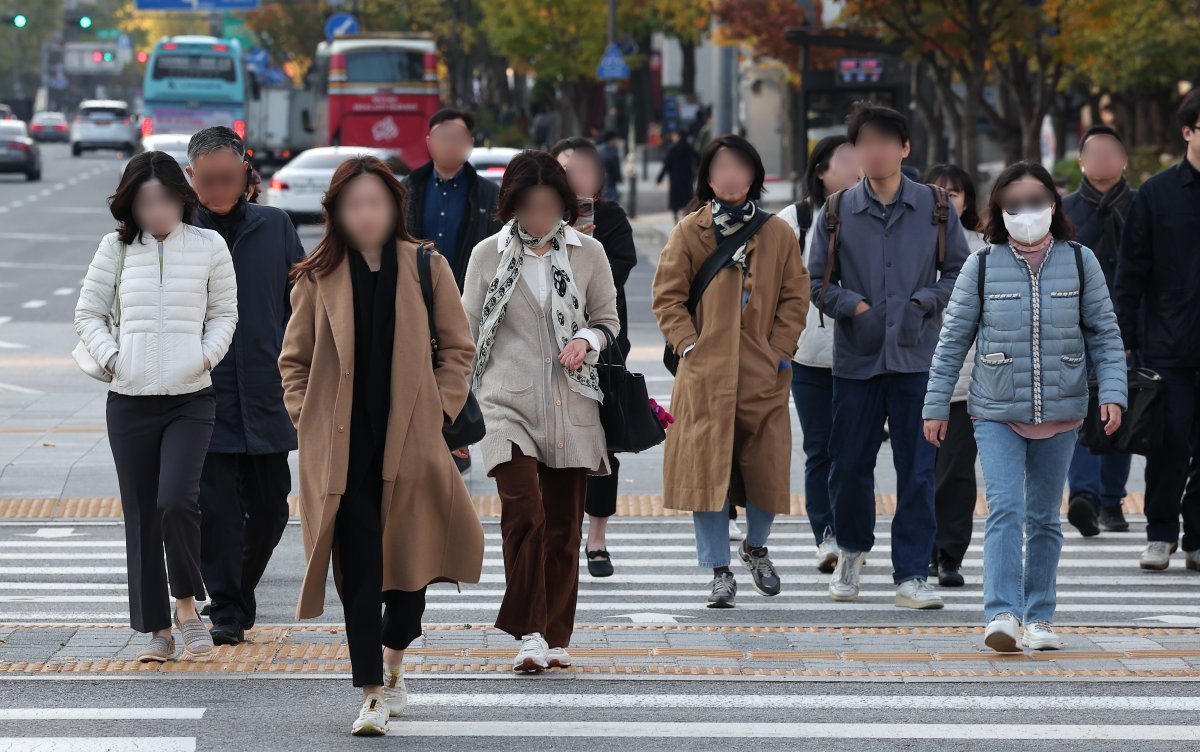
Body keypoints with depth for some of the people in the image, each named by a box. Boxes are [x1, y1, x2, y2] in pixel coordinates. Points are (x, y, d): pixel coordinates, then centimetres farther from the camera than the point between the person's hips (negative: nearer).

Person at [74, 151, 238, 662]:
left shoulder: (208, 246, 4)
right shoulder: (117, 248, 5)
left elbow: (224, 313, 13)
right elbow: (88, 314, 12)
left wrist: (207, 355, -3)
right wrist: (110, 358, -3)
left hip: (191, 399, -1)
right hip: (130, 401, 2)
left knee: (177, 501, -19)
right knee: (141, 515, 3)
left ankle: (186, 602, 3)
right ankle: (158, 629, 12)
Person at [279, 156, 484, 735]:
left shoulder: (426, 268, 3)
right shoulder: (318, 278, 3)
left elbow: (458, 349, 9)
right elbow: (294, 359, 11)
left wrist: (438, 409, -2)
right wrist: (307, 419, -1)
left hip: (410, 443, 1)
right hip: (342, 449, -1)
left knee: (414, 563, 7)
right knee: (359, 572, -5)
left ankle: (391, 663, 33)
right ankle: (372, 695, -1)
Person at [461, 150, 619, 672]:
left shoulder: (588, 253, 6)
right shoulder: (488, 256, 3)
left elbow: (609, 321, 15)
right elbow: (466, 336, 8)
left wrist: (586, 341, -8)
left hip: (571, 408, 2)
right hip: (509, 404, -2)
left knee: (563, 526, 5)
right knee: (523, 511, -19)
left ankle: (556, 637, 15)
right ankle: (528, 633, -16)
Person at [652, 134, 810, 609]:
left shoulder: (778, 234, 3)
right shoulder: (689, 233, 0)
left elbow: (795, 297, 7)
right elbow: (667, 296, 3)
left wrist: (781, 350, -2)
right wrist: (689, 346, -7)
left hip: (764, 377, 1)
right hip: (706, 376, -1)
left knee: (767, 471, 7)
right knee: (708, 471, -3)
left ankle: (756, 548, 33)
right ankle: (719, 570, 6)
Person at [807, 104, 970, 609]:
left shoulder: (935, 208, 4)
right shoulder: (836, 213, 4)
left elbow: (959, 273, 8)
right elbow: (819, 283, 7)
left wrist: (923, 302, -8)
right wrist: (855, 306, -10)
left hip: (917, 356, -1)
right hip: (856, 357, 1)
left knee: (917, 469, -4)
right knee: (849, 463, 6)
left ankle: (911, 575, 1)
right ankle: (852, 550, 32)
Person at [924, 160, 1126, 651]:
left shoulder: (1079, 262, 1)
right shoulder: (981, 266, -1)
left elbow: (1105, 334, 5)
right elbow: (953, 339, 4)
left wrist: (1112, 392, -8)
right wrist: (936, 406, 3)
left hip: (1060, 414, 2)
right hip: (997, 412, -2)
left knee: (1044, 518, 10)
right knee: (1005, 509, -15)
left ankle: (1039, 618, 17)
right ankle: (1003, 615, -22)